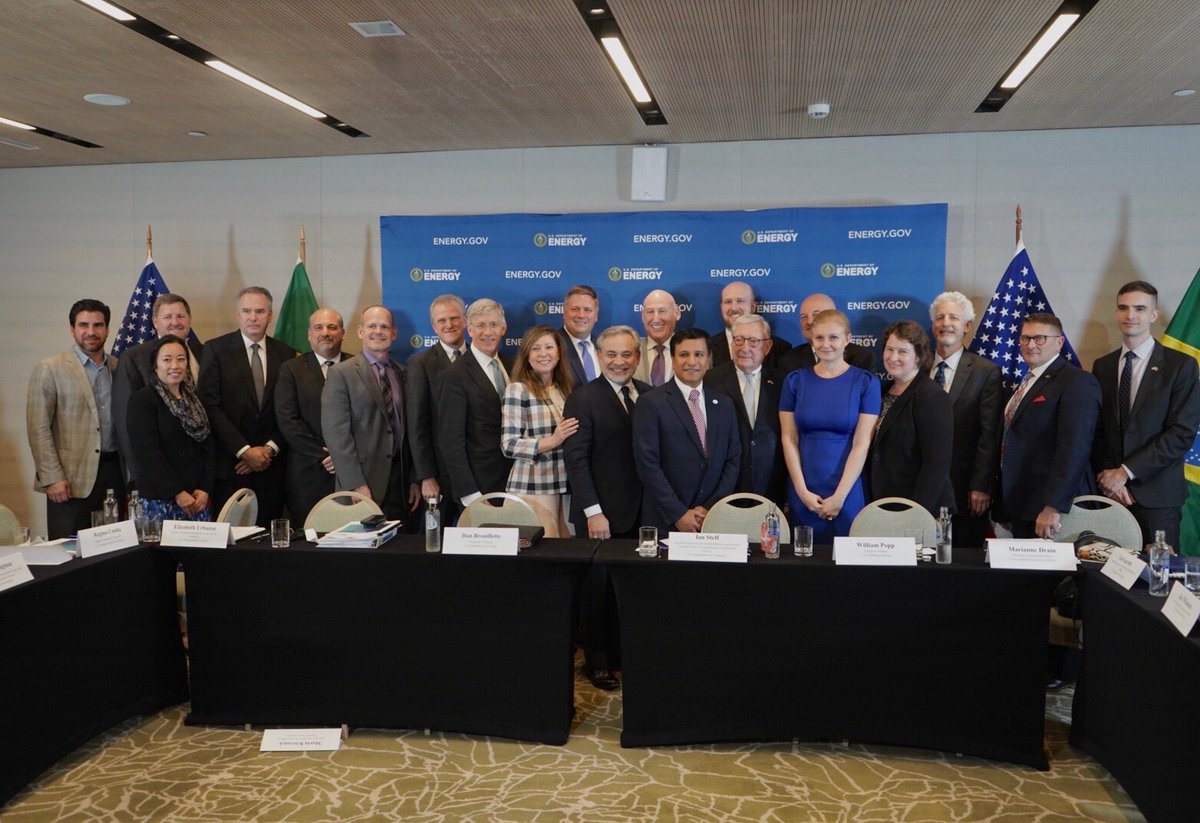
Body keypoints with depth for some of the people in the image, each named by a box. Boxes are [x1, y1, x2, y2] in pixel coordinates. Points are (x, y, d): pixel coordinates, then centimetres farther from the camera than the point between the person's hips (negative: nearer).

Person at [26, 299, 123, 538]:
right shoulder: (49, 369, 0)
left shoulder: (120, 368, 11)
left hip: (114, 473, 3)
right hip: (71, 478, -3)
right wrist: (52, 478, -11)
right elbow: (38, 428, -4)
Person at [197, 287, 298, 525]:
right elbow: (210, 406, -7)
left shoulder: (285, 353, 8)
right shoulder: (215, 349, 0)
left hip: (271, 464, 2)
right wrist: (244, 451, -11)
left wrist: (270, 448, -5)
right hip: (229, 465, -2)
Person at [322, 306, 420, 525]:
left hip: (402, 485, 4)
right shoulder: (341, 374, -2)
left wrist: (415, 480, 7)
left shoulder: (403, 374, 12)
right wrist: (356, 485, -15)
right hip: (362, 487, -4)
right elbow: (336, 432, -9)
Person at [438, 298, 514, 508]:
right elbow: (451, 441, -13)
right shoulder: (456, 376, -11)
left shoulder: (510, 366, 9)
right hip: (479, 490, -5)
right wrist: (469, 495, -16)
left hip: (515, 481, 5)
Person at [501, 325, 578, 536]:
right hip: (531, 488, -6)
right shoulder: (517, 390, -7)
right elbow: (509, 445, -12)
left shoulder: (564, 389, 12)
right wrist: (552, 441, -20)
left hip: (563, 485, 6)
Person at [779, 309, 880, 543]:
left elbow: (862, 444, -6)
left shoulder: (866, 382, -1)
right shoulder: (795, 381, 4)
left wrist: (839, 496, -12)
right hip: (802, 492, 2)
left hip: (846, 492, -1)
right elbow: (789, 439, 1)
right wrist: (802, 491, -8)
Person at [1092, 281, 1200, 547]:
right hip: (1109, 492, 3)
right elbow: (1096, 430, 10)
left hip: (1156, 495, -3)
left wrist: (1126, 472, -13)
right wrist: (1107, 476, -5)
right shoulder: (1102, 366, 10)